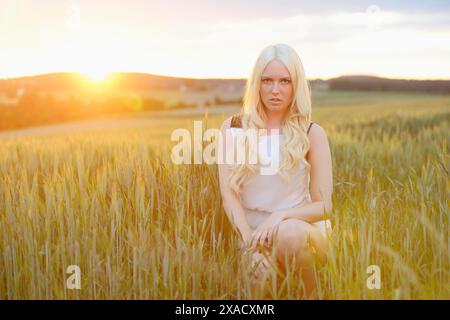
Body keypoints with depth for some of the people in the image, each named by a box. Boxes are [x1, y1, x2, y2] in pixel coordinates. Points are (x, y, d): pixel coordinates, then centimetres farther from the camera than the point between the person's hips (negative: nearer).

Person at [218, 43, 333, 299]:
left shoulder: (312, 134, -4)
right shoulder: (234, 128, 0)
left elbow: (324, 206, -5)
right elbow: (229, 193, -7)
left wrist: (281, 215, -25)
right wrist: (252, 245, -22)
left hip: (300, 228, 0)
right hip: (251, 231, 1)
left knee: (289, 232, -36)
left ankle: (312, 294, -8)